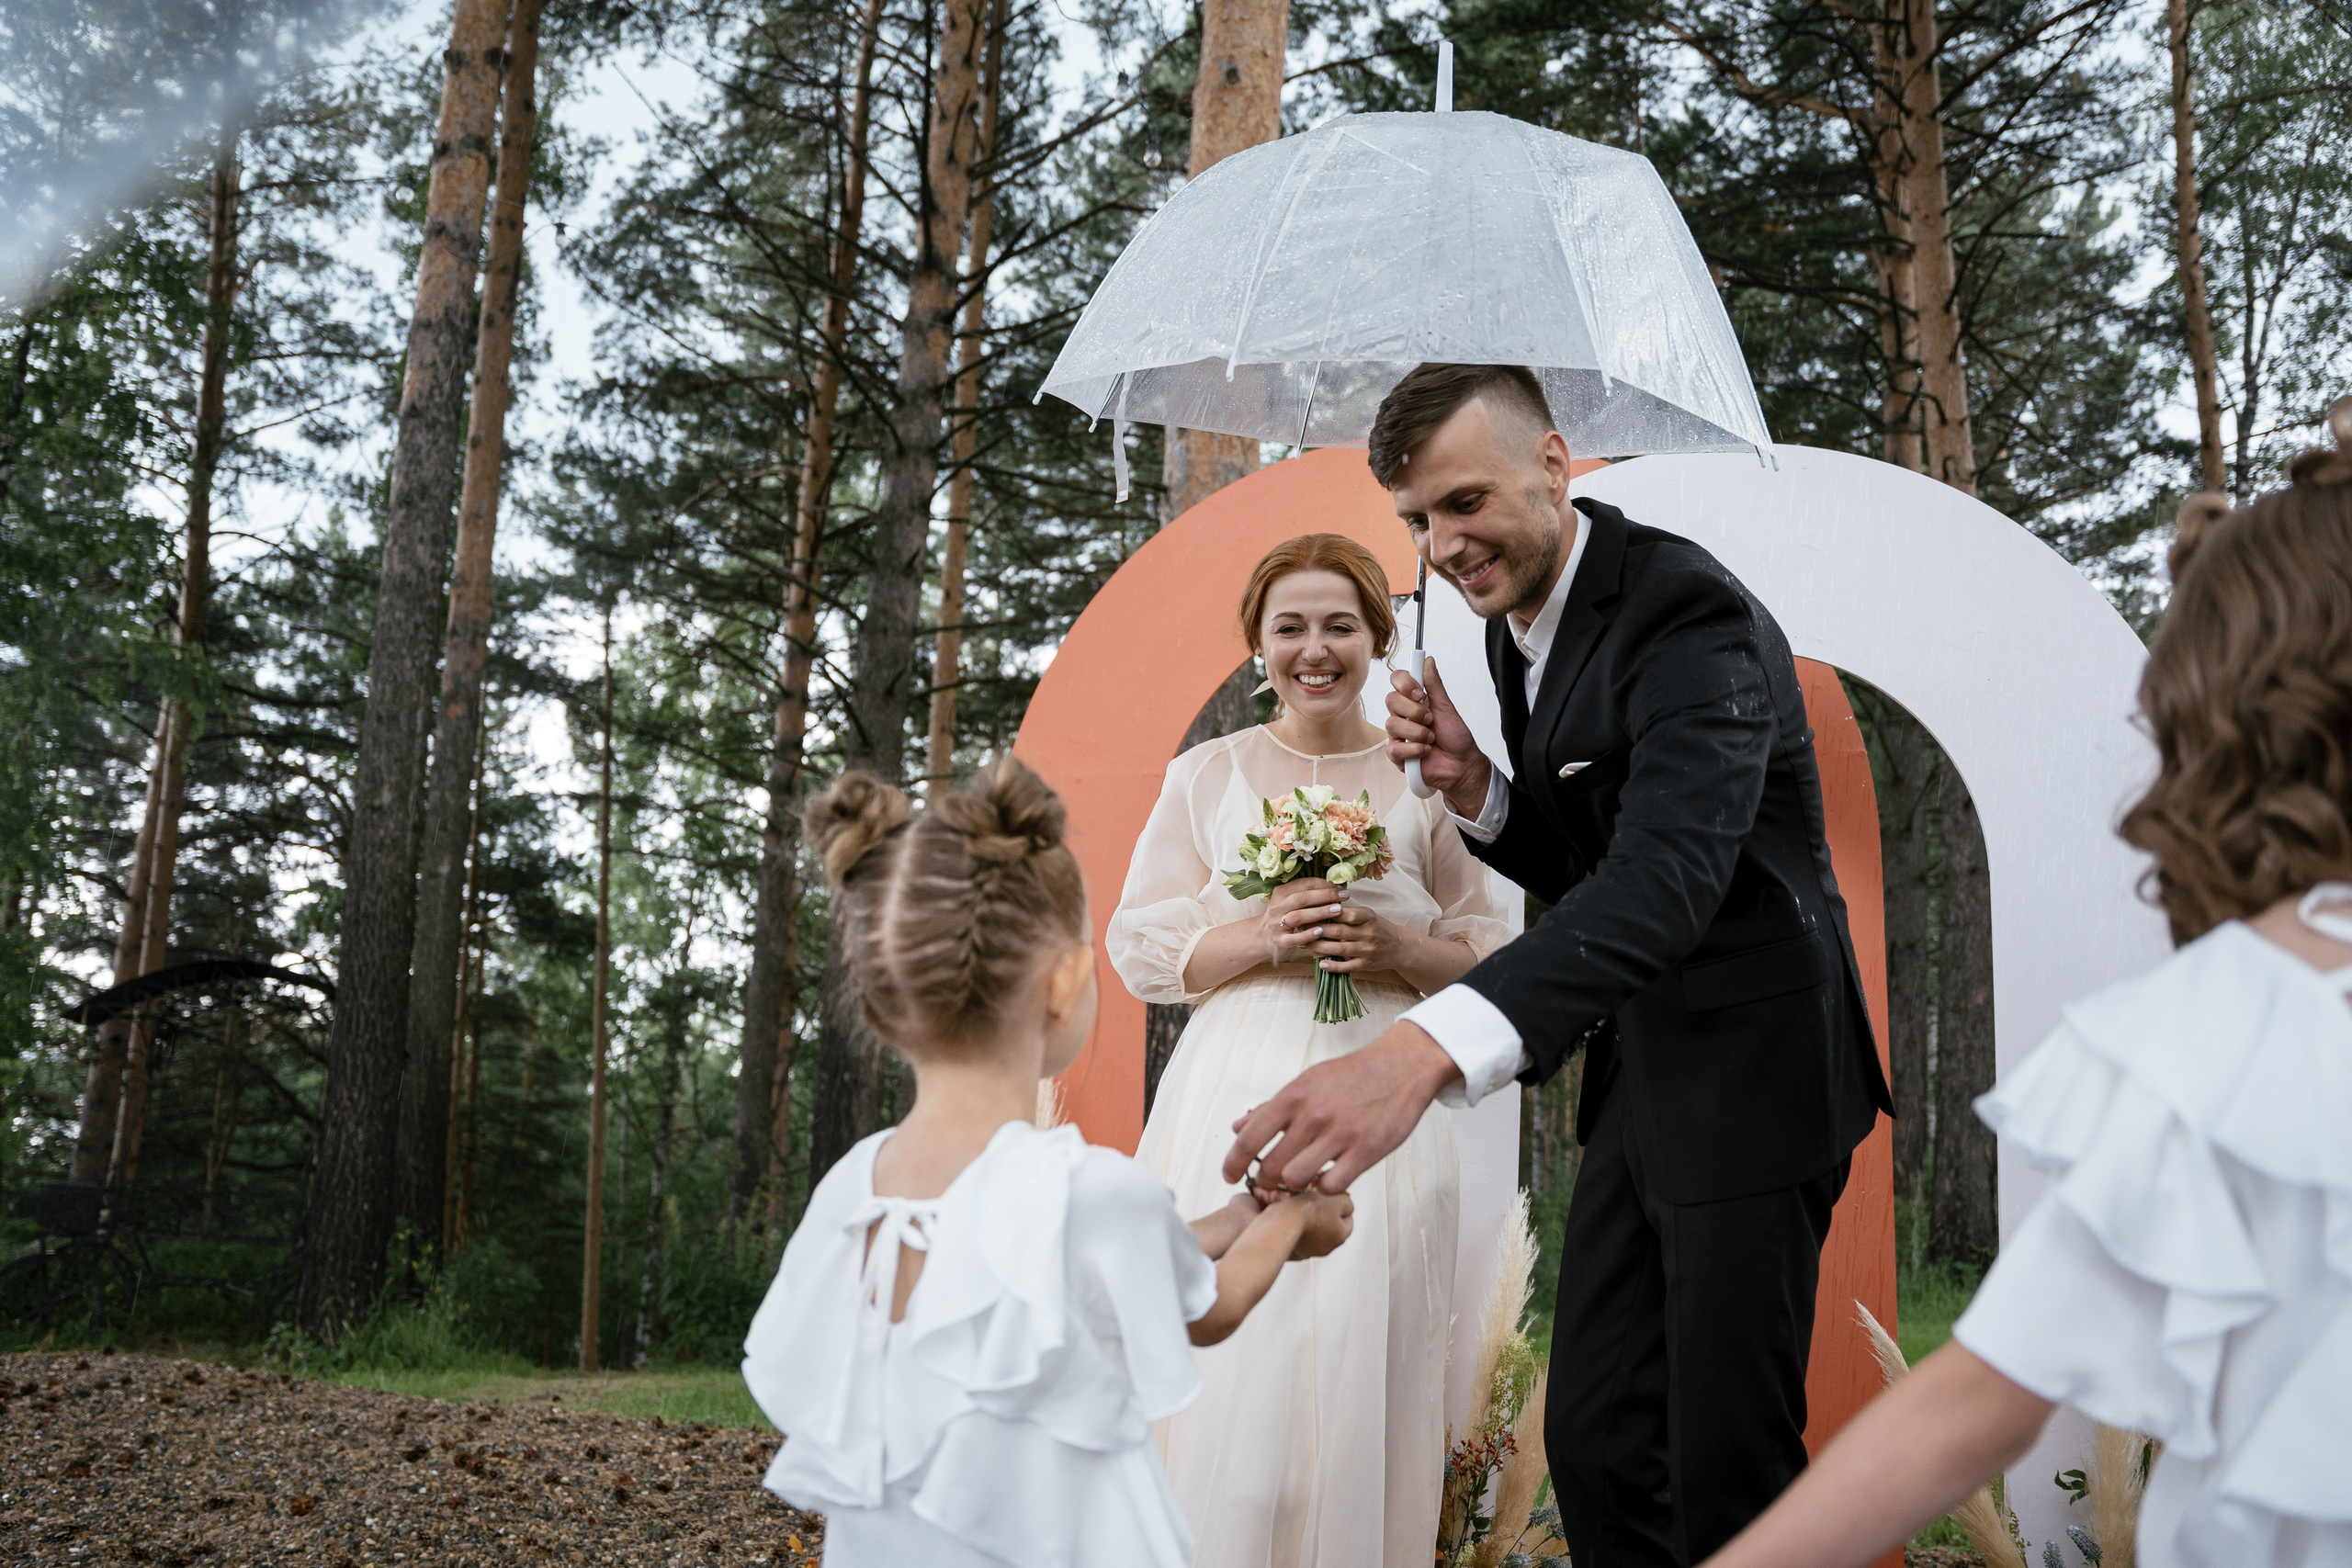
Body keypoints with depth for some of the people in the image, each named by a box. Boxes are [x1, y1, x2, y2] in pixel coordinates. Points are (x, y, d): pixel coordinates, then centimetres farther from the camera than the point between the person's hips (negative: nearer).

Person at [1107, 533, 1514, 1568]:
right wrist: (1260, 939, -10)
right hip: (1236, 1098, 0)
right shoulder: (1206, 777, 8)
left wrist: (1394, 949, -10)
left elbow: (1486, 958, 10)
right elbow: (1140, 947, 6)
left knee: (1365, 1380, 1)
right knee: (1228, 1376, -4)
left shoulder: (1424, 782, 8)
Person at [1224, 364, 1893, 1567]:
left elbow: (1665, 878, -39)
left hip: (1746, 1076, -8)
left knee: (1729, 1470, -1)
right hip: (1637, 1072, 9)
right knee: (1592, 1443, 12)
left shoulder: (1689, 613, -22)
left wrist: (1424, 1051, -54)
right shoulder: (1515, 622, 6)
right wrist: (1472, 787, -9)